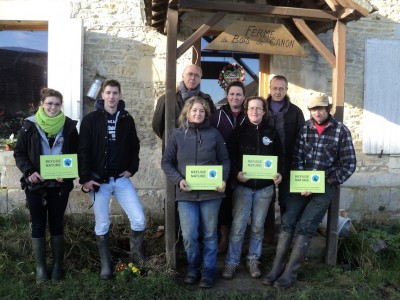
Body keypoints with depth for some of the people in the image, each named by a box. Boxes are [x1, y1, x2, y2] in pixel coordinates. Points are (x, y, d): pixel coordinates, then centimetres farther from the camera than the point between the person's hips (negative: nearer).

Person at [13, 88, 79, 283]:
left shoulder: (69, 126, -1)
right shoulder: (30, 126, -3)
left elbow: (75, 155, 3)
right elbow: (19, 153, 1)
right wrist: (29, 171, -15)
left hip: (60, 185, 0)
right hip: (35, 184, 0)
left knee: (57, 224, 10)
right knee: (38, 225, 7)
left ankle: (57, 265, 22)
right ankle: (40, 267, 20)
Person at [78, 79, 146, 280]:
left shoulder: (127, 120, 6)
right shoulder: (90, 120, -3)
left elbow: (134, 146, 13)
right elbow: (83, 150, -6)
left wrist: (132, 169, 2)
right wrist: (85, 178, -12)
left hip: (121, 179, 2)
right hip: (98, 180, -2)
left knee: (139, 220, -4)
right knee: (102, 225, 7)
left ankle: (136, 251, 24)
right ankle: (105, 265, 24)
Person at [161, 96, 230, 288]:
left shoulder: (214, 134, 2)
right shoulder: (177, 135, 2)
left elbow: (225, 160, 6)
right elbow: (166, 162, 4)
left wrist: (223, 180, -11)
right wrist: (178, 180, -12)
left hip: (211, 193, 0)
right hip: (186, 194, 0)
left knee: (210, 235, 10)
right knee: (189, 236, 0)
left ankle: (208, 271, 25)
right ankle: (193, 268, 26)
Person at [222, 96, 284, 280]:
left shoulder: (271, 133, 8)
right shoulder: (239, 132, 1)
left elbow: (279, 156, 12)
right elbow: (230, 156, -3)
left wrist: (279, 173, -6)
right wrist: (236, 173, -19)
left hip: (265, 187, 2)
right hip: (243, 186, -2)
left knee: (258, 227, 10)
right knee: (238, 227, -2)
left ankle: (253, 261, 25)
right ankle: (231, 262, 11)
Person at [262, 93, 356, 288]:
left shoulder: (341, 131, -5)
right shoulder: (305, 128, 5)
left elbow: (349, 165, -5)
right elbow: (297, 157, 4)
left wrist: (325, 183, -12)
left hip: (325, 186, -3)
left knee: (305, 227, -7)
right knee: (287, 223, -3)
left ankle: (290, 273, 4)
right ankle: (277, 268, 6)